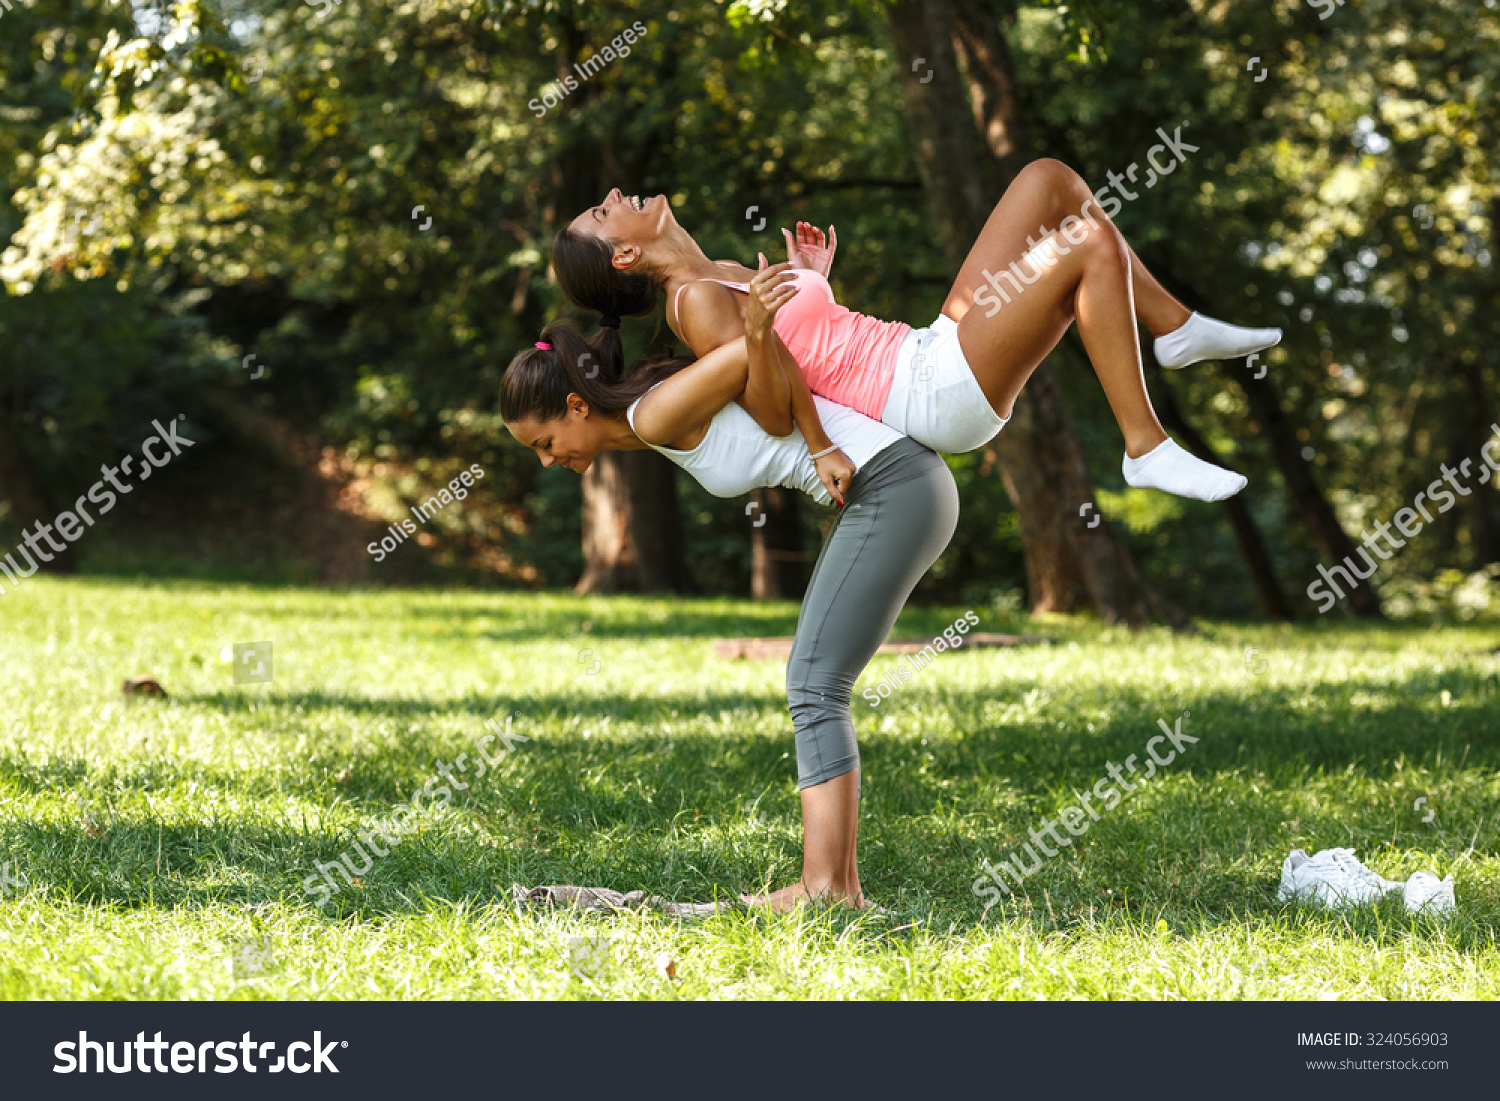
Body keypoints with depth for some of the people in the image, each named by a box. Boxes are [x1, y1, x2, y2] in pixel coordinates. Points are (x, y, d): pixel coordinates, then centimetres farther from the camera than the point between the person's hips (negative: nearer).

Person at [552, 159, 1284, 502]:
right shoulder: (697, 305, -11)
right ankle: (1147, 449, -15)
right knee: (1091, 243, -21)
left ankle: (1178, 331, 10)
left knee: (1050, 180, 8)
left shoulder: (722, 278, 17)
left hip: (939, 355, 10)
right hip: (938, 395, -10)